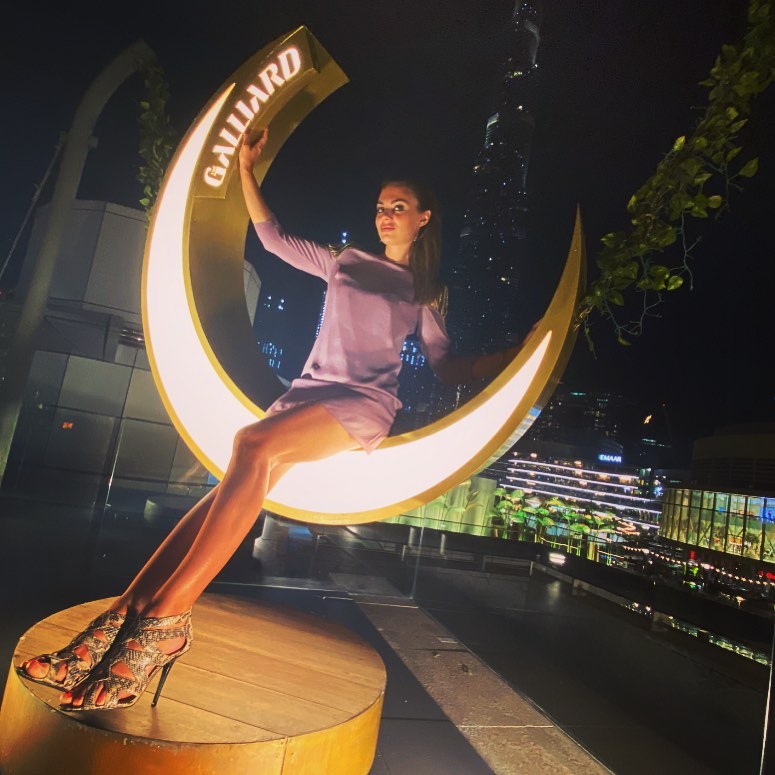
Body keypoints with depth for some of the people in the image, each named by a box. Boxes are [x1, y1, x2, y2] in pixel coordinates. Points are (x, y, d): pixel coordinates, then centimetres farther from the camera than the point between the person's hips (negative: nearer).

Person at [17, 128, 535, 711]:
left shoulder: (424, 294, 18)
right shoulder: (345, 262, 24)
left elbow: (450, 367, 14)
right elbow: (274, 238, 29)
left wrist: (519, 353, 5)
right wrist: (247, 169, 29)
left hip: (364, 405, -3)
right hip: (307, 394, 4)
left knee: (253, 448, -33)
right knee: (246, 480, -26)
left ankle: (164, 619, -35)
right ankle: (128, 615, -32)